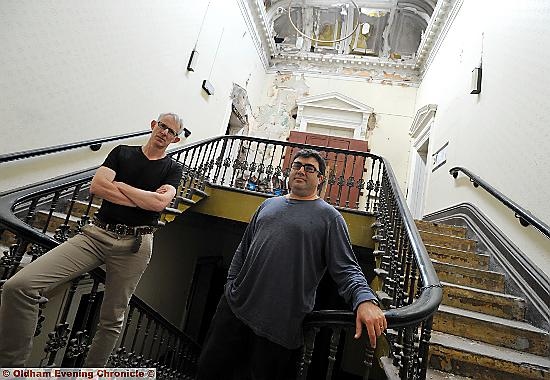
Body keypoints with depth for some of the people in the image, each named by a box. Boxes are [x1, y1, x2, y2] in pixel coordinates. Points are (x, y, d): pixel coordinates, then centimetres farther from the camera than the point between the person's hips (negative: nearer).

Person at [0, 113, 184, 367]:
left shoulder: (173, 168, 8)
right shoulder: (122, 152, 13)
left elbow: (160, 202, -10)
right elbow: (97, 186, -2)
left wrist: (120, 185, -1)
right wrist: (143, 201, -5)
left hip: (135, 244, -1)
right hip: (98, 233, 2)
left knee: (112, 320, 5)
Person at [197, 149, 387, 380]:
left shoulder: (329, 217, -1)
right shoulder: (269, 205, 12)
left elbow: (346, 269, -8)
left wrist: (365, 300, -25)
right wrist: (231, 286, 15)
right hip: (234, 306, 5)